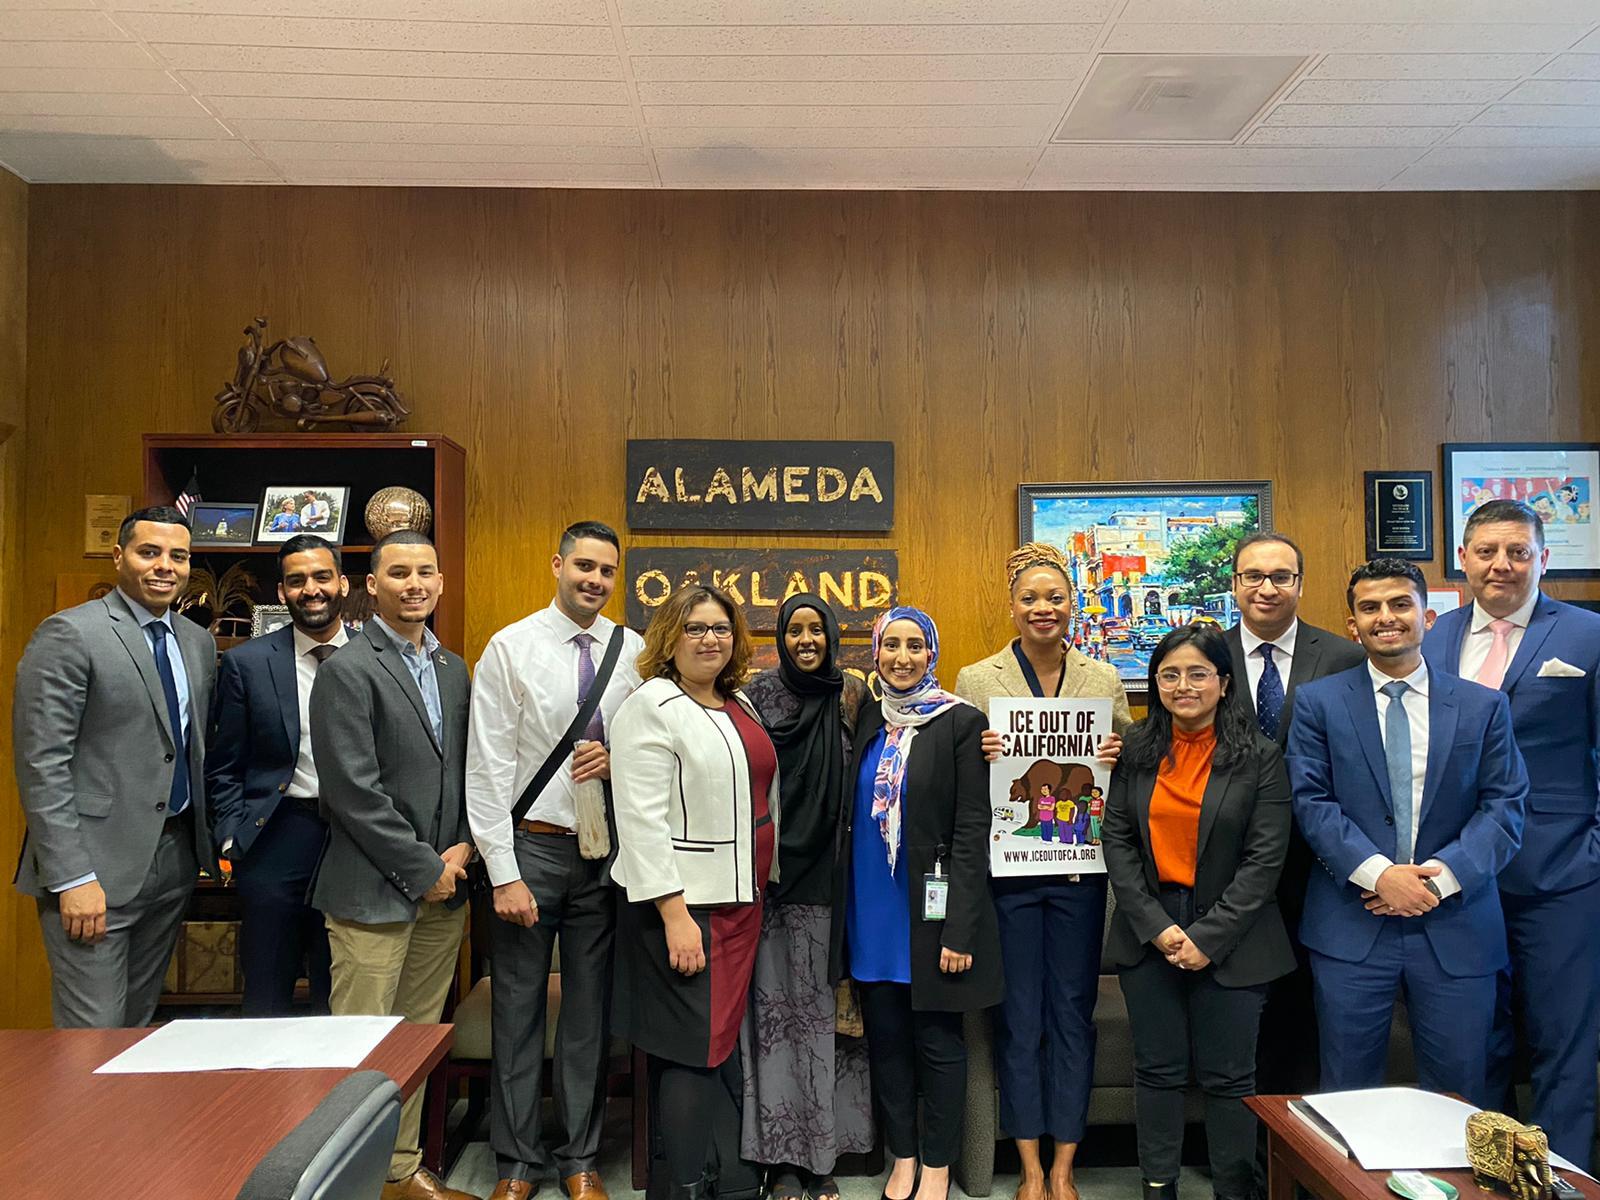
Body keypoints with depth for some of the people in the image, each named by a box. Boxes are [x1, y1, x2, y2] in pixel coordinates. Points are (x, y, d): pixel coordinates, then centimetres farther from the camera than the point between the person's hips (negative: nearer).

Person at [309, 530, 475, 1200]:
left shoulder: (453, 669, 12)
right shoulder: (347, 671, -10)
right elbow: (354, 791, -16)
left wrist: (463, 848, 0)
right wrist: (423, 869, -13)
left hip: (443, 887, 7)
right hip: (374, 891, -7)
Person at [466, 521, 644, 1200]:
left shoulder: (634, 652, 1)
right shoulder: (511, 648, -6)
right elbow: (487, 769, -9)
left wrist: (619, 760, -13)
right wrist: (504, 875, -12)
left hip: (605, 850, 2)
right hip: (532, 845, -2)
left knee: (590, 1009, 13)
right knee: (518, 1009, 9)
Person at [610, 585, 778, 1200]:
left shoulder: (741, 705, 12)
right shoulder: (651, 707, -11)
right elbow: (642, 820, -17)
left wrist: (763, 886, 15)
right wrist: (674, 914, -20)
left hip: (742, 899, 7)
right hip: (682, 903, -7)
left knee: (728, 1043, 15)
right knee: (694, 1054, 0)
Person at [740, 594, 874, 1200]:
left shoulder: (853, 696, 5)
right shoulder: (759, 693, 0)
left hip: (832, 876, 2)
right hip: (775, 871, -1)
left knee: (826, 1006, 6)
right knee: (777, 1005, 2)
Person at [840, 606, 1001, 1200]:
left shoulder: (961, 722, -8)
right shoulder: (866, 719, 6)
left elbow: (972, 831, -11)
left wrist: (960, 929, -15)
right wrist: (843, 907, 9)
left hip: (929, 907, -4)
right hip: (870, 906, 5)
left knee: (937, 1040, 7)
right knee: (885, 1036, 13)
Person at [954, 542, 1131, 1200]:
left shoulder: (1105, 678, 5)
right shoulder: (976, 679, 1)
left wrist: (1118, 757, -10)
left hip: (1080, 868, 2)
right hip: (1007, 868, -1)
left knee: (1073, 1010, 9)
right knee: (1018, 1013, 7)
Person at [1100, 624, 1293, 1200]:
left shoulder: (1260, 757, -4)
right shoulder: (1136, 750, 3)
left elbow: (1265, 859, -7)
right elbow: (1116, 840, 1)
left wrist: (1208, 937, -12)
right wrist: (1156, 926, -9)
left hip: (1229, 941, -2)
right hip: (1148, 934, 2)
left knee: (1228, 1078, 7)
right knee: (1157, 1071, 10)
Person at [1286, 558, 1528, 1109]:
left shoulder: (1483, 706, 7)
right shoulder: (1319, 703, 2)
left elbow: (1505, 806, 1)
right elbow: (1312, 802, -4)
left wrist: (1443, 876, -12)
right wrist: (1378, 873, -16)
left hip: (1455, 928, 2)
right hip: (1351, 926, -1)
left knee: (1460, 1093, 11)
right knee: (1348, 1094, 8)